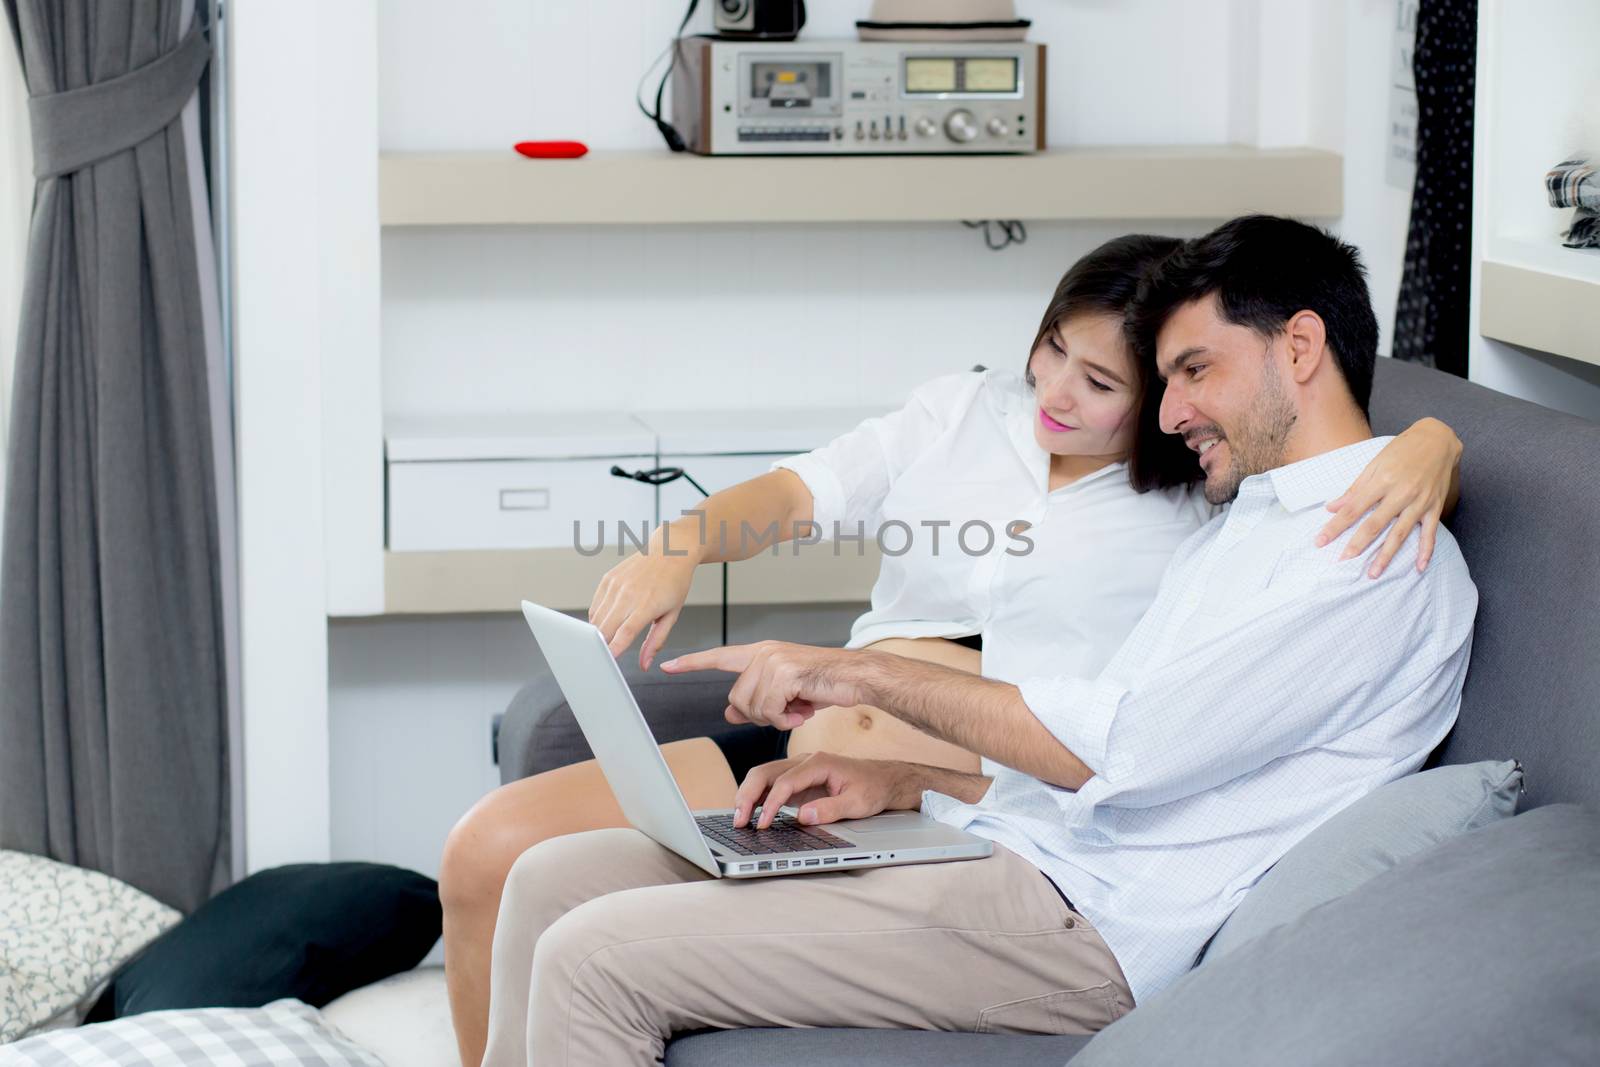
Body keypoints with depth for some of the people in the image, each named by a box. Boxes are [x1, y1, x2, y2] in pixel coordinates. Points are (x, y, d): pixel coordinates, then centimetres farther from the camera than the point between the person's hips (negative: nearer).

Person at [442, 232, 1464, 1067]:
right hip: (801, 750, 6)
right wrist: (680, 546, -2)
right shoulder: (967, 411, 18)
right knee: (494, 851, -10)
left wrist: (1423, 453, -23)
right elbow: (796, 492, 18)